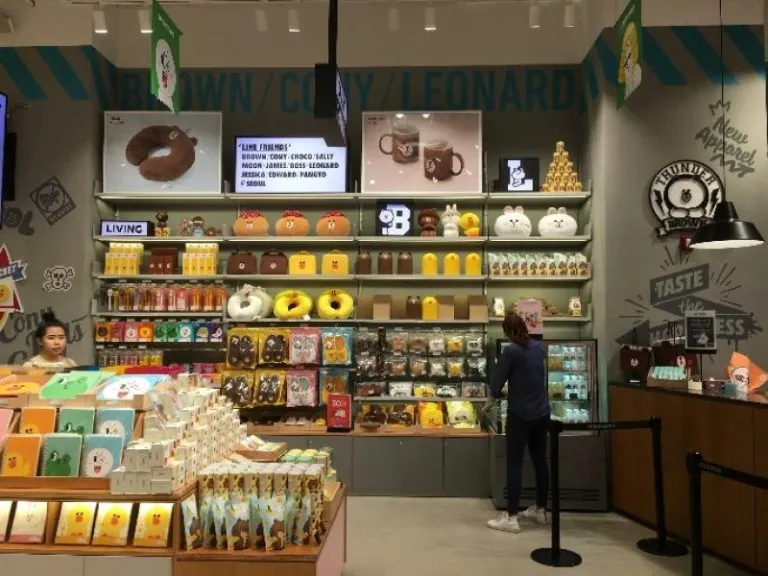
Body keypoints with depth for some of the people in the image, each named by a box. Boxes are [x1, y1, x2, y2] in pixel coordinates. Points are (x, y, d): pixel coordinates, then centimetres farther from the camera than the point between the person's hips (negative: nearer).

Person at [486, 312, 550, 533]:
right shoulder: (539, 347, 5)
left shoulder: (511, 351, -14)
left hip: (520, 414, -6)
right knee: (540, 461, 15)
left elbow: (496, 381, -11)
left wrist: (494, 394, 10)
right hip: (541, 413, 6)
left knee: (514, 464, -1)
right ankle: (540, 510, 28)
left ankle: (511, 517, 3)